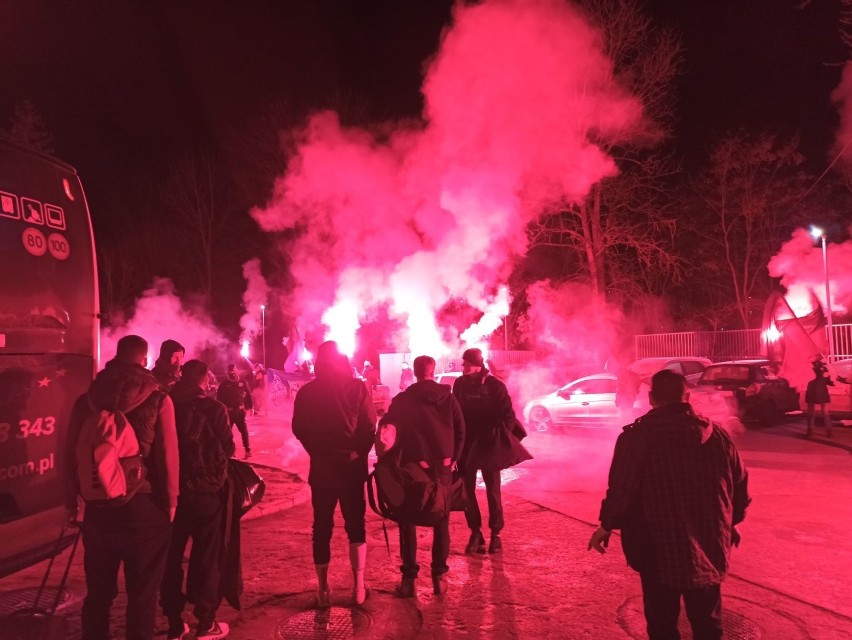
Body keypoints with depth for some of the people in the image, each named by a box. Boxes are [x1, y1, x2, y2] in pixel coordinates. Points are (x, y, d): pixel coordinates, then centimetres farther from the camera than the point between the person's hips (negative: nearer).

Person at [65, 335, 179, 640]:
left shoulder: (86, 399, 1)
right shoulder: (158, 399, -10)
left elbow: (71, 454, 3)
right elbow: (167, 455, -10)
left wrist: (72, 499, 12)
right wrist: (170, 501, 0)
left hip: (98, 504, 4)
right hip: (143, 505, -3)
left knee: (98, 589, 18)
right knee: (142, 591, 9)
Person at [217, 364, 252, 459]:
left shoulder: (242, 382, 2)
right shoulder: (224, 384, 1)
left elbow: (248, 395, 5)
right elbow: (219, 397, 3)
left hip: (240, 411, 0)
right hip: (228, 412, 0)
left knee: (244, 431, 3)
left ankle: (247, 450, 14)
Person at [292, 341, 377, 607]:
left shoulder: (306, 392, -1)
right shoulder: (357, 387, -5)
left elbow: (299, 429, 0)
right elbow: (369, 426, -9)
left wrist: (320, 452, 10)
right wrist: (358, 453, 1)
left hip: (321, 467, 1)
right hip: (352, 465, -1)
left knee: (322, 528, 11)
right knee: (355, 525, 11)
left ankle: (323, 589, 15)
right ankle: (358, 588, 11)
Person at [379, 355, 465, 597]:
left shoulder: (401, 400, -1)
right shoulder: (447, 397, 3)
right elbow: (460, 430, 1)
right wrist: (453, 459, 9)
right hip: (442, 467, 1)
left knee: (407, 522, 9)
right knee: (441, 522, 11)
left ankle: (409, 578, 7)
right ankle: (439, 576, 11)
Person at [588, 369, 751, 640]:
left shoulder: (635, 438, -13)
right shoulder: (717, 435, 1)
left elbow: (621, 491, -15)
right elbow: (740, 485, 7)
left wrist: (606, 525, 0)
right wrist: (729, 523, 23)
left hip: (659, 549, -4)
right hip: (709, 546, 4)